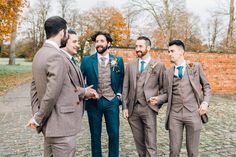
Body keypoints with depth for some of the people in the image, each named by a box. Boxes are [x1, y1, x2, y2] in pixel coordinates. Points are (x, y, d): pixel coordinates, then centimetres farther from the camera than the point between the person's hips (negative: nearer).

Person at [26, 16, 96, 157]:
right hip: (61, 124, -9)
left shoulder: (39, 54, 9)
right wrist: (38, 118, -8)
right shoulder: (56, 56, -20)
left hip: (49, 124, 10)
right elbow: (52, 94, -23)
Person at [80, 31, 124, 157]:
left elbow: (122, 79, 11)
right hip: (93, 102, 0)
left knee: (114, 133, 5)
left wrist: (119, 94, 1)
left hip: (111, 101, 1)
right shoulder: (87, 60, -1)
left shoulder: (118, 60, 3)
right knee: (95, 135, 11)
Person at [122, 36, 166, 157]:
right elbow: (125, 87, 8)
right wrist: (125, 106, 3)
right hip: (133, 108, 3)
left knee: (150, 144, 0)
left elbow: (163, 87, 6)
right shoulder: (130, 65, 9)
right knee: (139, 142, 14)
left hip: (148, 108, -3)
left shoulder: (159, 65, 1)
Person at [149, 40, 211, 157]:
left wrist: (205, 102, -5)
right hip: (175, 114, 2)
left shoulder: (196, 67, 4)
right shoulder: (168, 72, 9)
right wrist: (157, 99, -10)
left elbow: (206, 86, 9)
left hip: (193, 113, -1)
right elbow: (167, 93, 9)